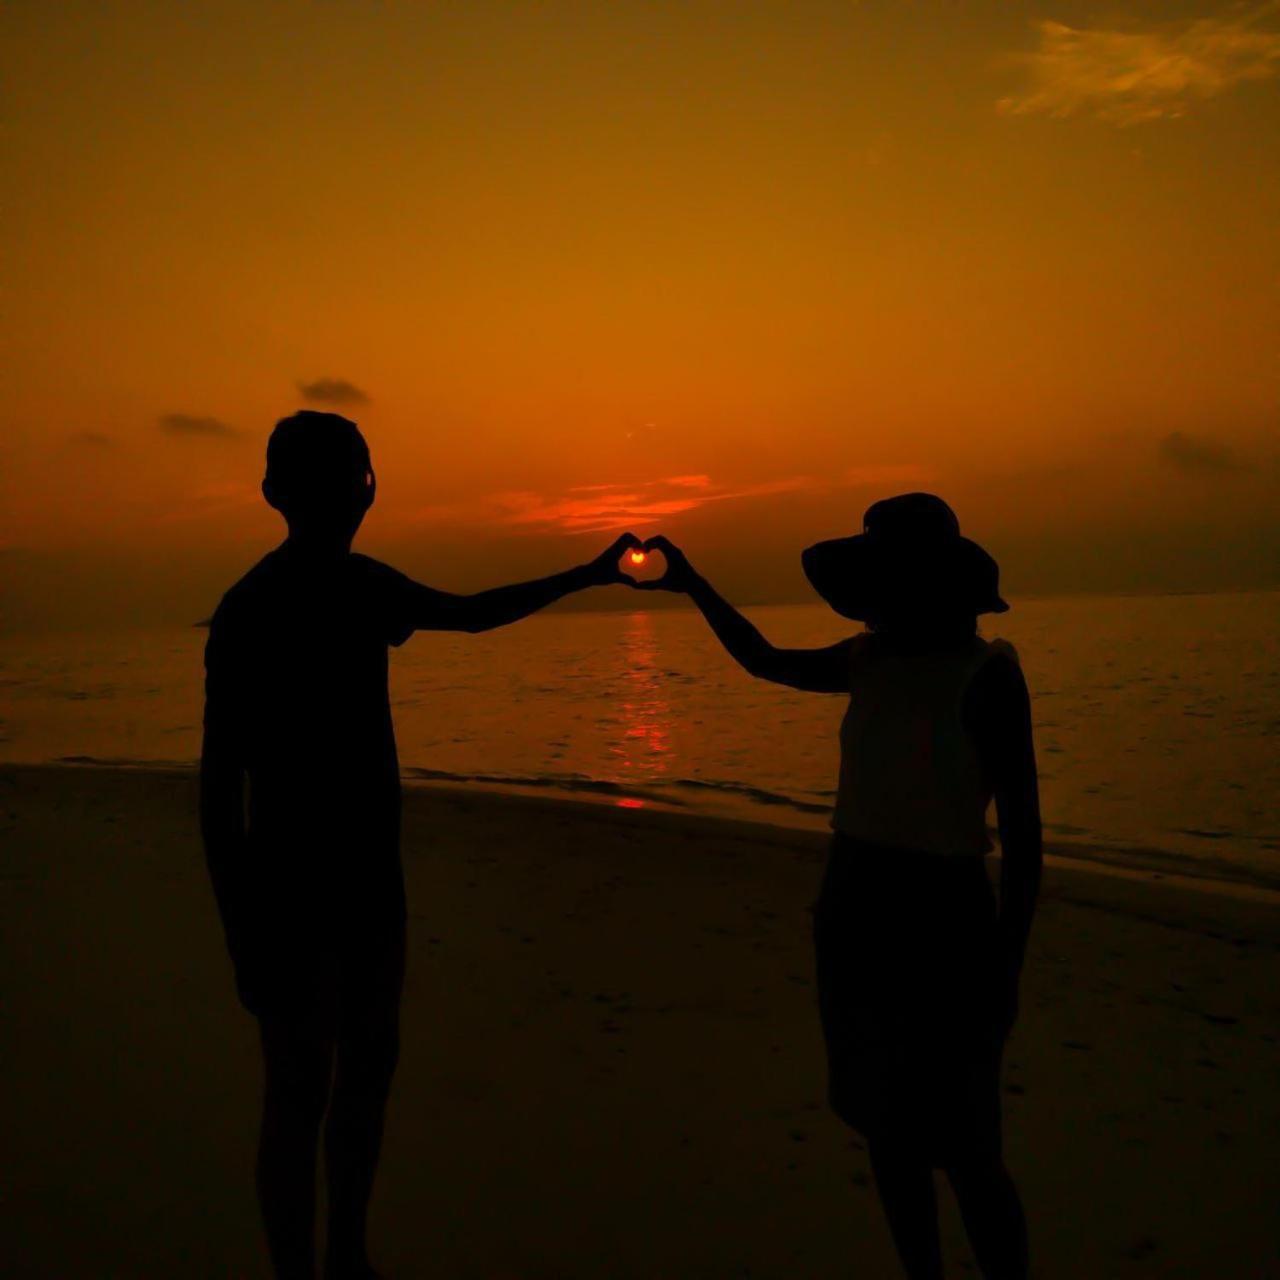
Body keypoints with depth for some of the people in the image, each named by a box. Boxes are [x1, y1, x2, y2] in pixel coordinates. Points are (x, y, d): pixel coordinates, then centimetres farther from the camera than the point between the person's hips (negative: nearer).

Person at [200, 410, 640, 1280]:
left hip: (371, 870, 8)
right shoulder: (252, 609, -16)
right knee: (302, 1092, 0)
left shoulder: (362, 584, 6)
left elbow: (473, 613, 23)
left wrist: (585, 576, 24)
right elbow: (219, 784, -18)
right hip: (293, 883, -7)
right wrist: (244, 936, -20)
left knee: (370, 1065, 16)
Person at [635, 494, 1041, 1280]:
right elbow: (766, 662, 19)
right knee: (884, 1127, 16)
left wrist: (1006, 970, -13)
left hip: (940, 923, -7)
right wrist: (695, 585, 14)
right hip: (852, 911, 7)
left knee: (963, 1153, 3)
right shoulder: (874, 660, 5)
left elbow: (1023, 832, -14)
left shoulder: (988, 672, -15)